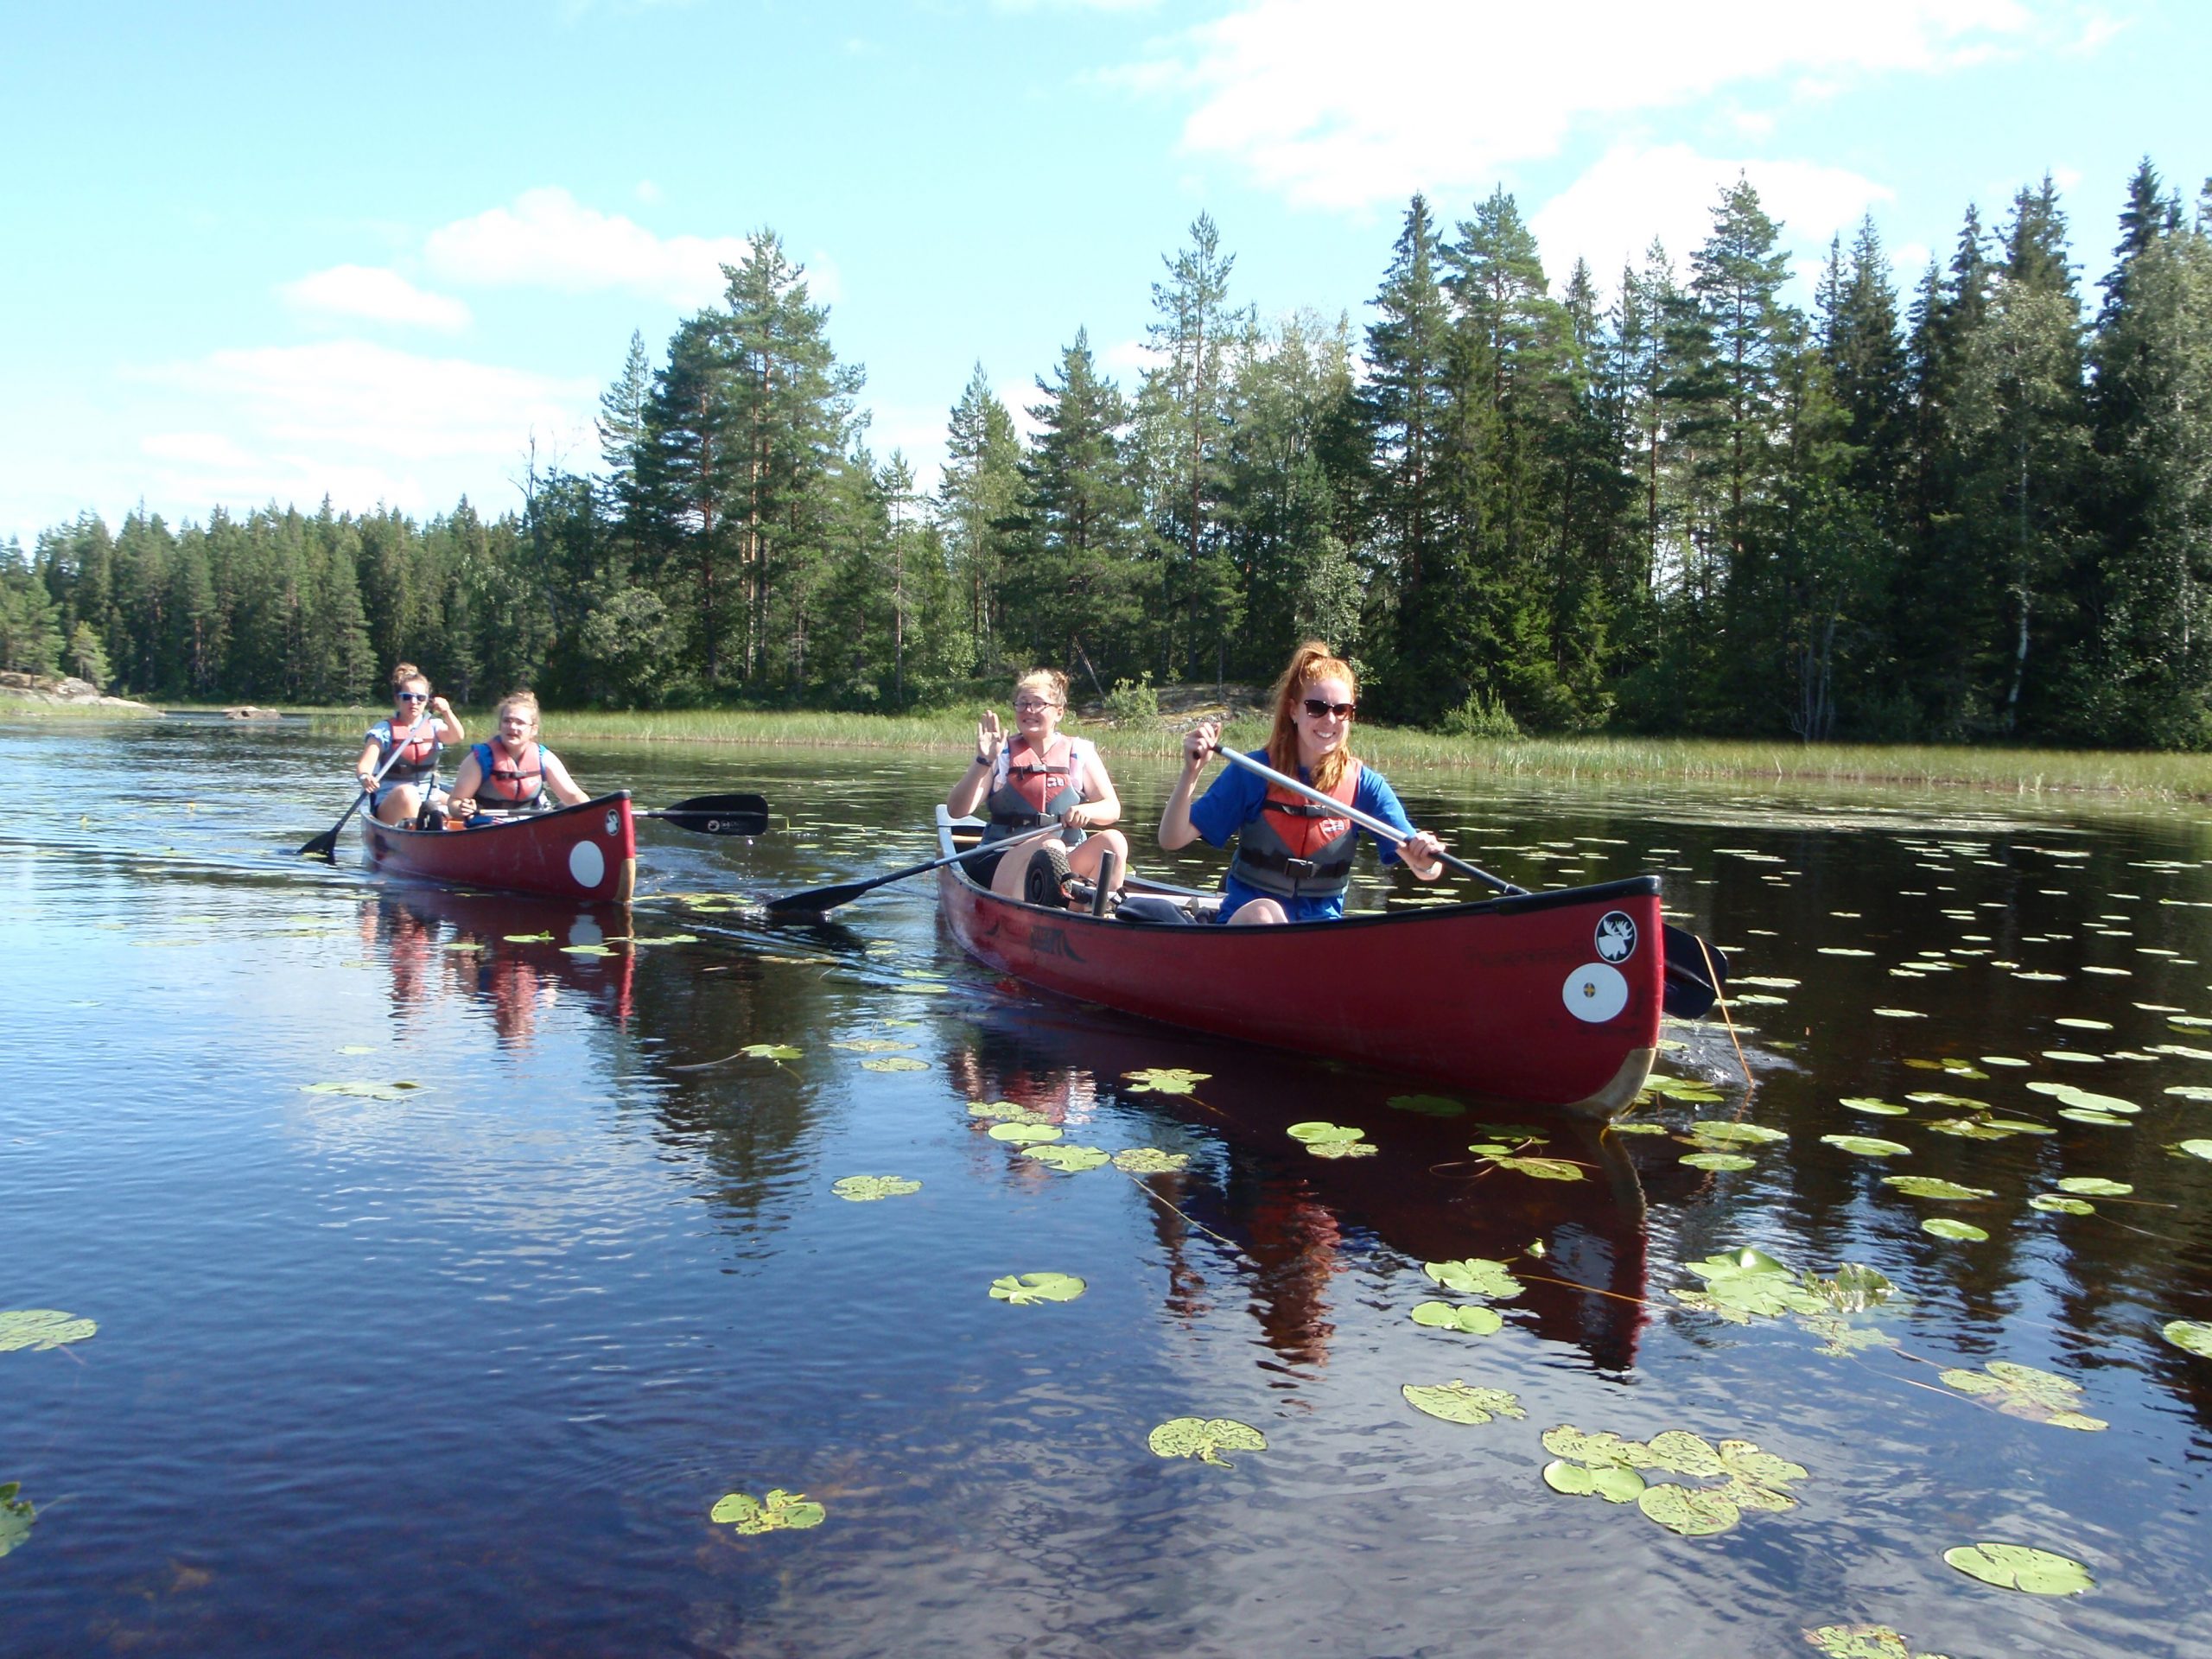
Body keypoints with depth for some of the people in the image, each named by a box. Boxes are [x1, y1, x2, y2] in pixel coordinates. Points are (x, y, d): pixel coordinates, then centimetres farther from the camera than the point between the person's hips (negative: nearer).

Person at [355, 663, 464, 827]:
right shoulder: (384, 729, 1)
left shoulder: (433, 726, 11)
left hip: (428, 804, 4)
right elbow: (364, 765, -12)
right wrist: (364, 776, -36)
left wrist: (447, 712, -28)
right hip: (389, 805, -4)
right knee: (406, 792, -36)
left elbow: (458, 737, -9)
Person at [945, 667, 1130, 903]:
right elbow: (957, 810, -3)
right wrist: (983, 762, -16)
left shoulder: (1080, 753, 10)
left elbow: (1112, 808, 6)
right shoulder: (1001, 754, 5)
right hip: (1005, 866, -3)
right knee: (1048, 844, -33)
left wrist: (1087, 811, -17)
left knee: (1112, 839, -23)